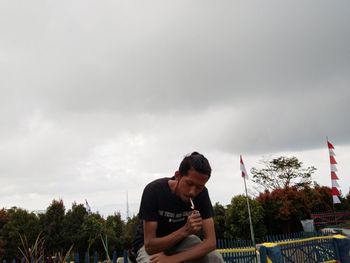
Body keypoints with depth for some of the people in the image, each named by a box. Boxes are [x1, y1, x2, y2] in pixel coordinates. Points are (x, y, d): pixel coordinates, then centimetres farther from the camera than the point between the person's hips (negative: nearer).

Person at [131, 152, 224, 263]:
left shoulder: (202, 194, -20)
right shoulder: (154, 190, -30)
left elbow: (211, 241, -23)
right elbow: (150, 246, -28)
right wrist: (185, 230, -41)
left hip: (181, 240, 3)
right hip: (151, 245, -3)